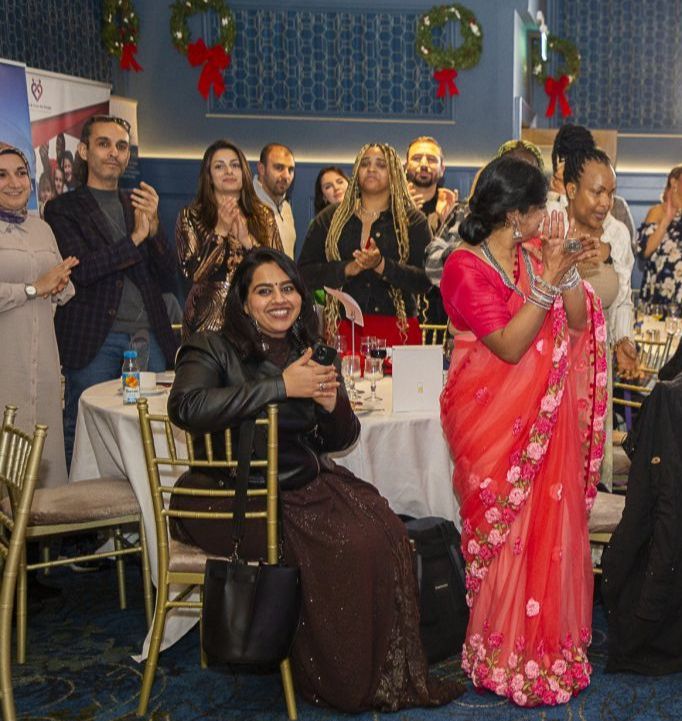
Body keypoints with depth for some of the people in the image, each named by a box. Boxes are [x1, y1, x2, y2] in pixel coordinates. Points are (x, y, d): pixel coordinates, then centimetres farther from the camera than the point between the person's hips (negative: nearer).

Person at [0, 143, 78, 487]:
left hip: (41, 355, 6)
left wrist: (59, 287, -1)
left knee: (44, 441, 6)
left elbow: (65, 290, 21)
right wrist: (35, 288, -14)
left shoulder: (42, 228, 15)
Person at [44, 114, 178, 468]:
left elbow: (167, 280, 12)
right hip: (95, 341, -4)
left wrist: (153, 226, -2)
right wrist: (135, 238, -11)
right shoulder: (63, 209, 5)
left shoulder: (139, 207, 17)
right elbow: (80, 270, -11)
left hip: (148, 338, 4)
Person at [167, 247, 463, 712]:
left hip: (307, 484, 6)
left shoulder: (313, 356, 13)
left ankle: (387, 673, -3)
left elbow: (341, 440, 18)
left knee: (382, 530, -19)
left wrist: (332, 403, -8)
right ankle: (336, 680, -2)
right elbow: (186, 407, -26)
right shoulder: (213, 350, -3)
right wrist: (281, 386, -23)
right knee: (331, 549, -24)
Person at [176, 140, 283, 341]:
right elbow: (192, 272, -8)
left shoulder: (263, 215, 7)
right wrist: (220, 231, -16)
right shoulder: (191, 216, 2)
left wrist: (247, 240, -15)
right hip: (208, 318, -2)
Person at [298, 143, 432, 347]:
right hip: (342, 328, 1)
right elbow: (305, 272, 5)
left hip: (396, 329, -1)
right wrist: (347, 269, -11)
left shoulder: (412, 221, 8)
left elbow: (425, 280, -3)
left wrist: (382, 266, -17)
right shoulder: (330, 218, 12)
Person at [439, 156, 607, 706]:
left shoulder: (531, 259, 9)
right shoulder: (466, 267, -12)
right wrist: (548, 279, -22)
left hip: (545, 416, 6)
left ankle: (549, 640, 24)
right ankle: (505, 655, 18)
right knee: (508, 531, 2)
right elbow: (509, 345, -20)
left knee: (552, 522, 8)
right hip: (493, 418, -6)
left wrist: (566, 267, -9)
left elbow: (576, 325, 3)